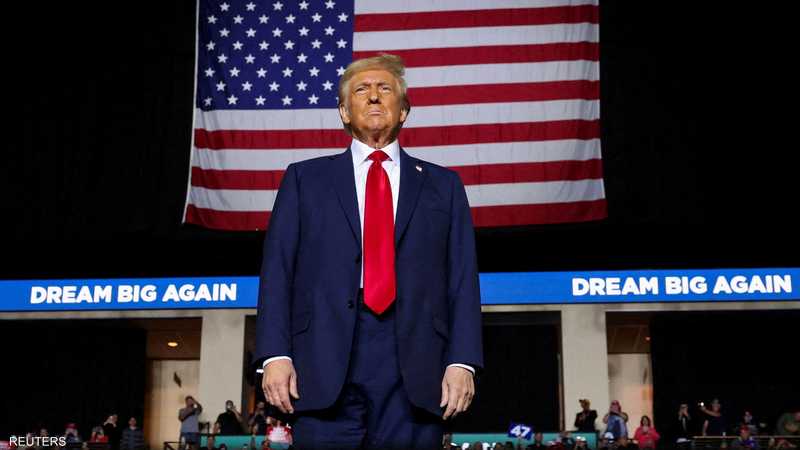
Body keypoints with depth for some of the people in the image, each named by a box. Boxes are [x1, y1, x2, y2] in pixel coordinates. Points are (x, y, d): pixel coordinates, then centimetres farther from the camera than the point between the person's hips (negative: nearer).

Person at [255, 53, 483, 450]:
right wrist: (276, 355, -5)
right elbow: (277, 272, 7)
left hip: (416, 371, 1)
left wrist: (462, 361, -4)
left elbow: (462, 279, 8)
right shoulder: (305, 178, 15)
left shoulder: (442, 185, 16)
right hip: (326, 362, 0)